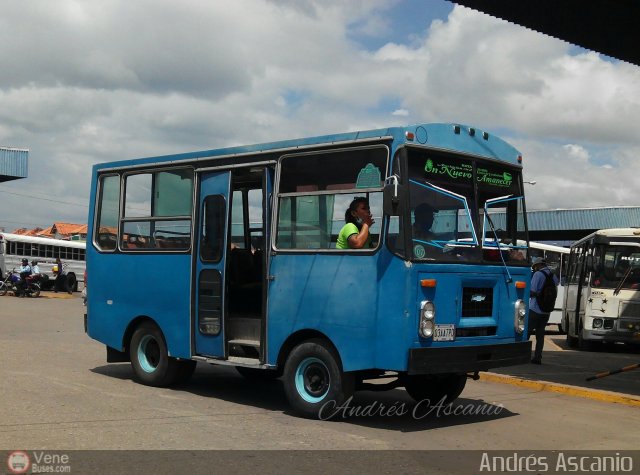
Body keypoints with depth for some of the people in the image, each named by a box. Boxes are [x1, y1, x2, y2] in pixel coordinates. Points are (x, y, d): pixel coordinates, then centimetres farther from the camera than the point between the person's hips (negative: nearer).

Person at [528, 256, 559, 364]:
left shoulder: (538, 274, -11)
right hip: (546, 311, 6)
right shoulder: (553, 276, 9)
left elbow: (532, 292, -16)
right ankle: (537, 357, 9)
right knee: (540, 334, 10)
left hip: (534, 310, -6)